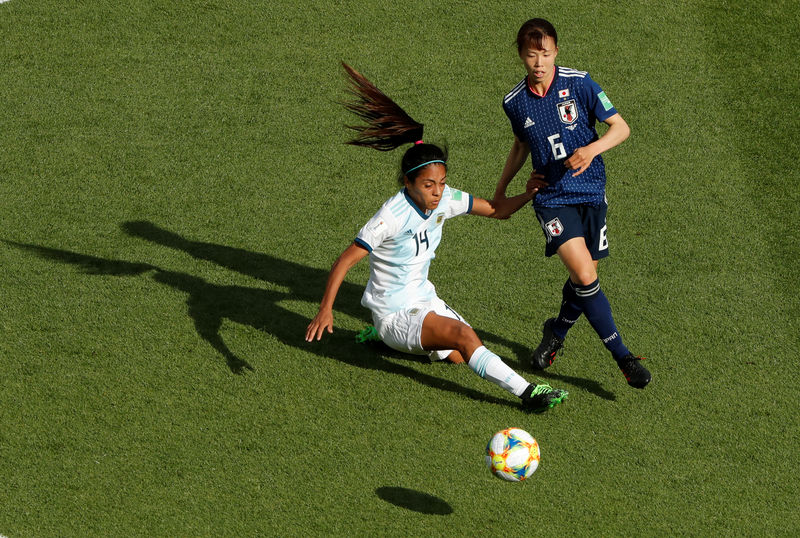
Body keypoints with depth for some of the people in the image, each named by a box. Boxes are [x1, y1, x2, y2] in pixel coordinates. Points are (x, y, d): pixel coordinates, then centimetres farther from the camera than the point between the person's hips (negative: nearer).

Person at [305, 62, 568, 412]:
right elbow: (345, 261, -25)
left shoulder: (445, 199, -6)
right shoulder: (392, 216, -25)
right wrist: (325, 310, -36)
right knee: (463, 335, -27)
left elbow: (497, 210, 4)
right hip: (393, 312, -8)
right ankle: (526, 393, -28)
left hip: (423, 299, 8)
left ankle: (388, 339, 26)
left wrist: (528, 194, -16)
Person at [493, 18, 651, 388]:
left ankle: (557, 332, 39)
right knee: (584, 274, -18)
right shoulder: (515, 103, 0)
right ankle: (622, 357, -11)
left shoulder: (578, 84, -8)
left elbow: (621, 127, -5)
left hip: (590, 191, 0)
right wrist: (501, 189, 27)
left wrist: (592, 149, -23)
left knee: (583, 277, 8)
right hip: (551, 196, 0)